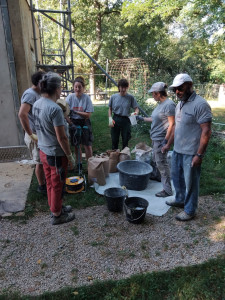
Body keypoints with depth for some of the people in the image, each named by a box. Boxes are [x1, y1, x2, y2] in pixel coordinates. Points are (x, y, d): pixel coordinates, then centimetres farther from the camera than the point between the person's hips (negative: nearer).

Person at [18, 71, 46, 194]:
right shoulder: (30, 94, -20)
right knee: (40, 162, 5)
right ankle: (42, 186, 21)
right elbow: (22, 114, -32)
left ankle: (45, 181, 39)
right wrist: (31, 134, -28)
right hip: (36, 136, -9)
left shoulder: (37, 94, 10)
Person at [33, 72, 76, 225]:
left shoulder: (37, 104, 2)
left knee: (50, 183, 22)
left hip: (43, 150, 8)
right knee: (57, 185, 9)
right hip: (56, 154, -8)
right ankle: (57, 215, 28)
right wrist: (70, 157, -15)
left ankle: (56, 207, 42)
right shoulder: (55, 109, -25)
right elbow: (61, 138, -23)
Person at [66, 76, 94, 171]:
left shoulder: (86, 98, -9)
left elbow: (88, 115, -13)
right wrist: (71, 123, -16)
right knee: (76, 145, 12)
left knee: (88, 146, -1)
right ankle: (79, 164, 29)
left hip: (84, 124, -1)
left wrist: (75, 112, -19)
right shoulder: (70, 97, -6)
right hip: (74, 123, 2)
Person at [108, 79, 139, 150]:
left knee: (125, 141, 7)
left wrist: (135, 113, -25)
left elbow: (136, 108, -3)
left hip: (125, 120, -1)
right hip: (115, 120, 1)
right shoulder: (113, 97, -2)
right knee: (114, 141, 10)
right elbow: (110, 109, 8)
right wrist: (110, 118, -5)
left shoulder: (130, 97, -5)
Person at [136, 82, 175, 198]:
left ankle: (167, 190, 7)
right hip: (155, 138, 9)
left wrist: (165, 141, -22)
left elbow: (171, 124, -20)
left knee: (162, 163, -3)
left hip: (161, 139, -9)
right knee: (156, 160, 22)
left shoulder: (169, 104, -17)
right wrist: (143, 119, 27)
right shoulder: (160, 104, 11)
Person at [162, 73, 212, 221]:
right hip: (177, 150, 9)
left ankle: (190, 210, 24)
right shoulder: (180, 104, 10)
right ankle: (180, 200, 42)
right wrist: (168, 144, 19)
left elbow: (206, 131, -20)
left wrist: (199, 154, -22)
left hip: (191, 153, -8)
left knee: (190, 182, 6)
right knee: (177, 177, 21)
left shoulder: (200, 104, -17)